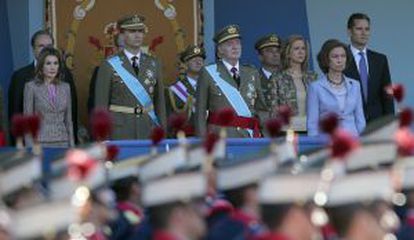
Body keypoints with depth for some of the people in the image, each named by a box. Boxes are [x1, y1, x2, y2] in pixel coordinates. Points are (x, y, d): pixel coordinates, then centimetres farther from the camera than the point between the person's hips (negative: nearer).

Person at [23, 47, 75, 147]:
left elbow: (68, 120, 14)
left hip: (62, 142, 3)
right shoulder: (31, 87, 0)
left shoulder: (65, 87, 10)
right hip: (41, 142, -3)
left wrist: (72, 146, 8)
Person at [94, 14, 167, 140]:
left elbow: (160, 102, 13)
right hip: (119, 133, -3)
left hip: (148, 131, 3)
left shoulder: (153, 64, 10)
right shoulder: (109, 66, -1)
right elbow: (100, 105, -2)